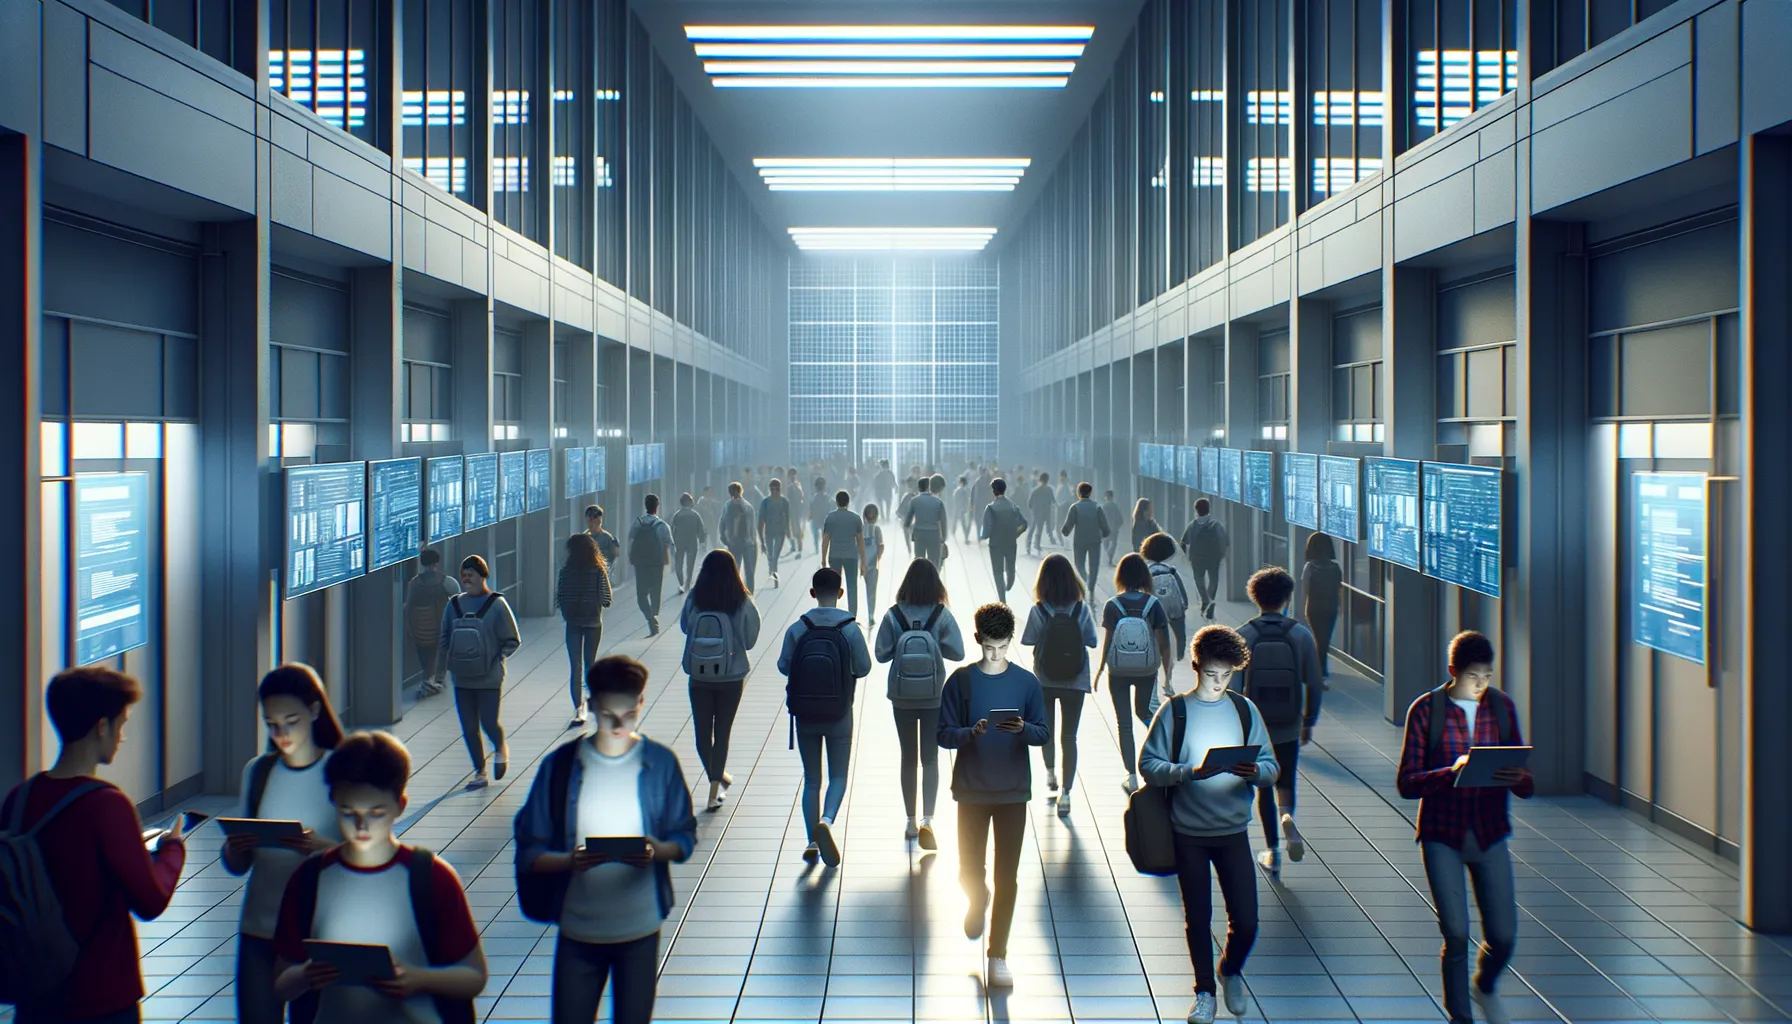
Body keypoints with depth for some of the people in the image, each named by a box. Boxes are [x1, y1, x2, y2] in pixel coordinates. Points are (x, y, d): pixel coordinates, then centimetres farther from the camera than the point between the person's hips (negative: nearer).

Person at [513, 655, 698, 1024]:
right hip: (577, 930, 0)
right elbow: (529, 851, -4)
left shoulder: (660, 763, -3)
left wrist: (659, 851, -19)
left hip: (641, 928, 1)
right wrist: (570, 861, -24)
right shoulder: (560, 765, -5)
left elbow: (685, 838, 3)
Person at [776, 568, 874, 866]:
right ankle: (826, 820, -16)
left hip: (805, 715, 1)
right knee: (838, 775, 10)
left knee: (811, 778, 12)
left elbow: (784, 666, -3)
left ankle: (812, 842, 12)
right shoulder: (850, 628, -11)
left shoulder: (797, 629, -9)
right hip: (839, 715, -1)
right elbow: (863, 667, -6)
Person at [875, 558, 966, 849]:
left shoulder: (894, 615, -10)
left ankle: (911, 821, 22)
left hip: (902, 697, 1)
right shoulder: (942, 615, -11)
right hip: (933, 697, -1)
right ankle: (928, 819, -11)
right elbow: (957, 652, -9)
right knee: (930, 758, 6)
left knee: (908, 758, 14)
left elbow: (882, 654, -7)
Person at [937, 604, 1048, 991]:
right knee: (969, 872, 7)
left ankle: (998, 956, 9)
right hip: (972, 790, 0)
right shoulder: (960, 680, -3)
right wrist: (972, 732, -23)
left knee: (1007, 877, -1)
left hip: (1013, 791, 0)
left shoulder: (1026, 681, -1)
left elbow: (1044, 733, 2)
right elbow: (944, 734, -3)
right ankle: (978, 900, 43)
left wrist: (1023, 729, -19)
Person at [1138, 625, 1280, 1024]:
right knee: (1197, 919, 8)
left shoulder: (1244, 709, 3)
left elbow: (1271, 766, 3)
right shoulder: (1175, 711, -4)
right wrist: (1188, 772, -23)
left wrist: (1255, 772, -20)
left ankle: (1231, 972, 29)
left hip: (1234, 831, 1)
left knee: (1245, 921, -1)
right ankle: (1204, 991, 27)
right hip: (1189, 833, -1)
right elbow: (1147, 763, -8)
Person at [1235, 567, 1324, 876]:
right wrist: (1309, 722, 11)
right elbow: (1315, 685, -3)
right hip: (1289, 727, 1)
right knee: (1286, 781, 19)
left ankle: (1272, 851, 16)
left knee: (1264, 787, 14)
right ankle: (1287, 816, -13)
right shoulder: (1302, 635, -6)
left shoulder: (1242, 636, -10)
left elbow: (1231, 685, -11)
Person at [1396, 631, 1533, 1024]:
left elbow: (1526, 785, 4)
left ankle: (1484, 987, 37)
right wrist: (1452, 773, -27)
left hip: (1490, 835, 3)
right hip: (1442, 837, -3)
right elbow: (1407, 783, -11)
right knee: (1456, 935, -5)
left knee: (1503, 936, 3)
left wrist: (1518, 778, -20)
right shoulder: (1426, 710, -7)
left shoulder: (1502, 707, 2)